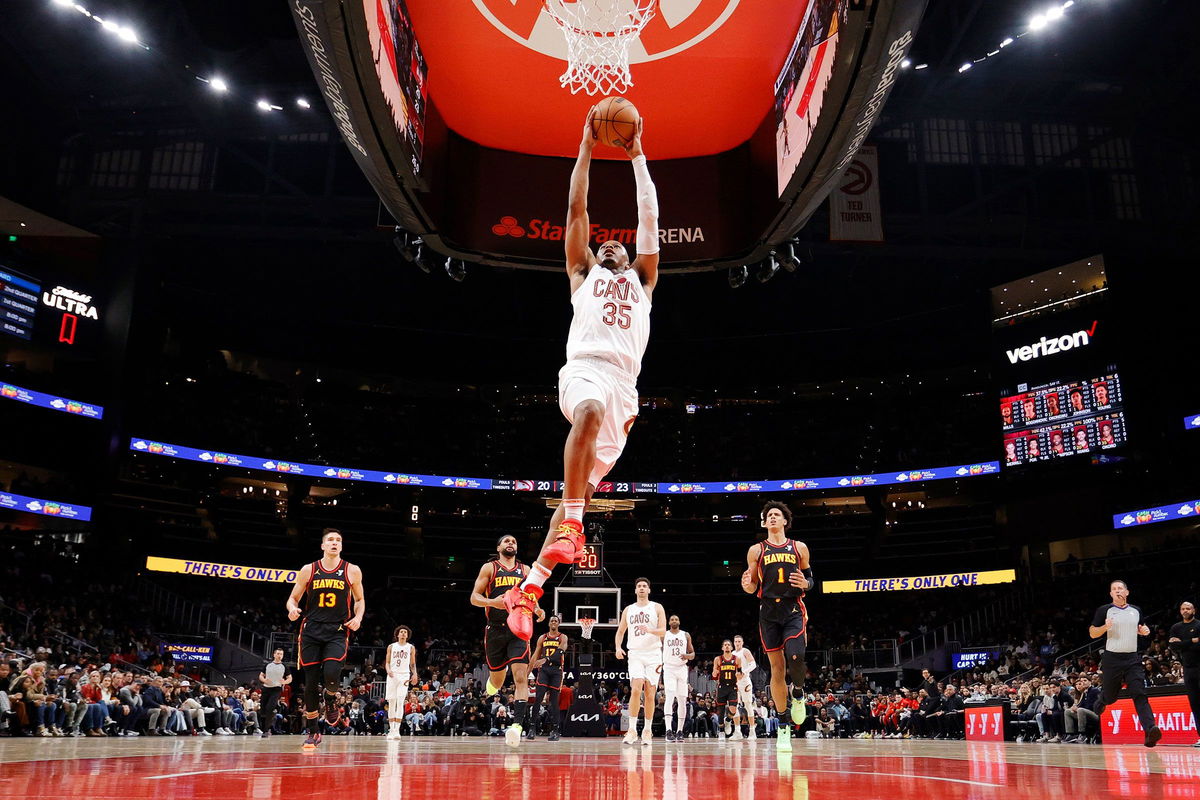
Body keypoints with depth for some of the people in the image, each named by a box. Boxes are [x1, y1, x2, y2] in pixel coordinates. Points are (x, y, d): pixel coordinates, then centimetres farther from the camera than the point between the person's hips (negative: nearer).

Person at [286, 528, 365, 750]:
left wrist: (358, 617, -5)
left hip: (337, 632, -1)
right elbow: (293, 598, 9)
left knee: (331, 674, -23)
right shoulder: (308, 570, 3)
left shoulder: (352, 571, 2)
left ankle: (330, 700, 13)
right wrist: (292, 609, -14)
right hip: (311, 631, 1)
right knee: (311, 683, 1)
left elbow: (360, 600, 14)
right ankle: (312, 732, 18)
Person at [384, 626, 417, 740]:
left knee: (400, 702, -12)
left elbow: (413, 664, 11)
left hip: (404, 676, -1)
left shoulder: (411, 648, 9)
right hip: (392, 676, 1)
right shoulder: (391, 647, 10)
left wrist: (414, 674, -5)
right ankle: (391, 729, 10)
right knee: (391, 703, 3)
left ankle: (397, 729, -14)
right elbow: (387, 662, 9)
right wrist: (388, 670, -12)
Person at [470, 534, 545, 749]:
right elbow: (474, 597, 0)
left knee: (521, 676, -16)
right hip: (495, 629, -1)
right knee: (497, 680, 9)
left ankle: (517, 725, -21)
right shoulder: (489, 568, 5)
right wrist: (492, 602, -19)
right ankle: (489, 685, 45)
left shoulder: (525, 570, 14)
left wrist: (537, 610, 0)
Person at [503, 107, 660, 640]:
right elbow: (577, 209, 22)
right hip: (584, 369, -3)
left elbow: (649, 216, 27)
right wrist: (586, 150, 22)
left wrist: (637, 157, 28)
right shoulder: (583, 273, 26)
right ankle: (571, 523, -39)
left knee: (583, 486, -5)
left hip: (623, 384, 3)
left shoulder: (641, 280, 31)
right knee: (590, 413, -39)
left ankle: (529, 588, -3)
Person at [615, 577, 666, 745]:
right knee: (636, 689, -16)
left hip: (653, 654, 0)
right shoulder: (628, 610, 12)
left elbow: (663, 632, -5)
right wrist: (618, 647, -1)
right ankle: (632, 730, -12)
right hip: (635, 654, 1)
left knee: (649, 694, 1)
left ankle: (647, 730, 12)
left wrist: (649, 630, -24)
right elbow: (620, 631, 17)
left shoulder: (657, 608, 4)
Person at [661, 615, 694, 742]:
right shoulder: (663, 635, 6)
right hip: (668, 668, -3)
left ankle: (679, 731, 13)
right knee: (670, 697, -19)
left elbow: (693, 654, 10)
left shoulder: (686, 635, 9)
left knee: (682, 700, 3)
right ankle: (669, 730, -27)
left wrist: (687, 656, -12)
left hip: (682, 669, 3)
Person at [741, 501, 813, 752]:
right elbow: (753, 588, 9)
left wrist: (805, 584, -9)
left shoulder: (799, 548, 9)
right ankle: (783, 727, 12)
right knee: (777, 668, 2)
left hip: (794, 611, -1)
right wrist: (746, 585, -15)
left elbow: (811, 579, 14)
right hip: (769, 612, 1)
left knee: (795, 658, -22)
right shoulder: (756, 550, 9)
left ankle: (798, 693, 13)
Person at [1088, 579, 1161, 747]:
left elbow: (1141, 628, 28)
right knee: (1109, 697, 7)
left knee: (1140, 695, -14)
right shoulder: (1104, 610, -1)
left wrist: (1144, 630, 4)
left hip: (1132, 659, 2)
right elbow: (1092, 633, 1)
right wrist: (1105, 627, -19)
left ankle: (1150, 730, -26)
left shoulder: (1136, 611, 11)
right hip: (1112, 659, -2)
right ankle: (1099, 704, 42)